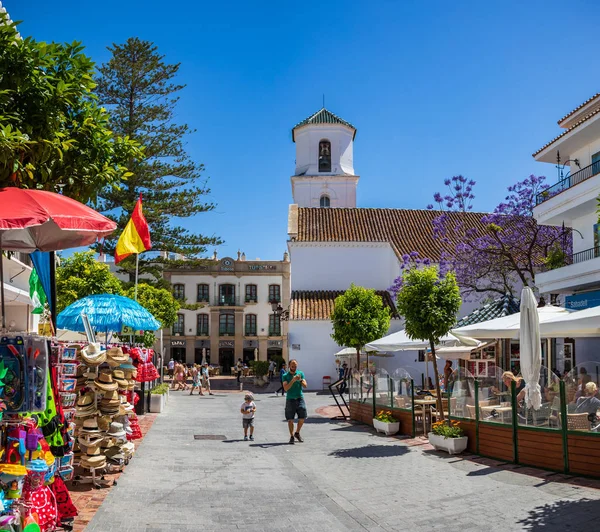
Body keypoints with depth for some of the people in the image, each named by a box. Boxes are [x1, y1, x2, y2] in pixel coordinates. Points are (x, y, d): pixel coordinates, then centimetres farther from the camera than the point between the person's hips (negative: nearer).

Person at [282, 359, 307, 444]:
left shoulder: (300, 373, 7)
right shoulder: (285, 376, 0)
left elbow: (305, 386, -1)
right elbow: (286, 388, -11)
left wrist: (300, 380, -20)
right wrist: (293, 380, -23)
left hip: (300, 398, 2)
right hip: (290, 399, -2)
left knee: (302, 418, -1)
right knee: (290, 419, -1)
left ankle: (297, 433, 21)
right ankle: (291, 436, 11)